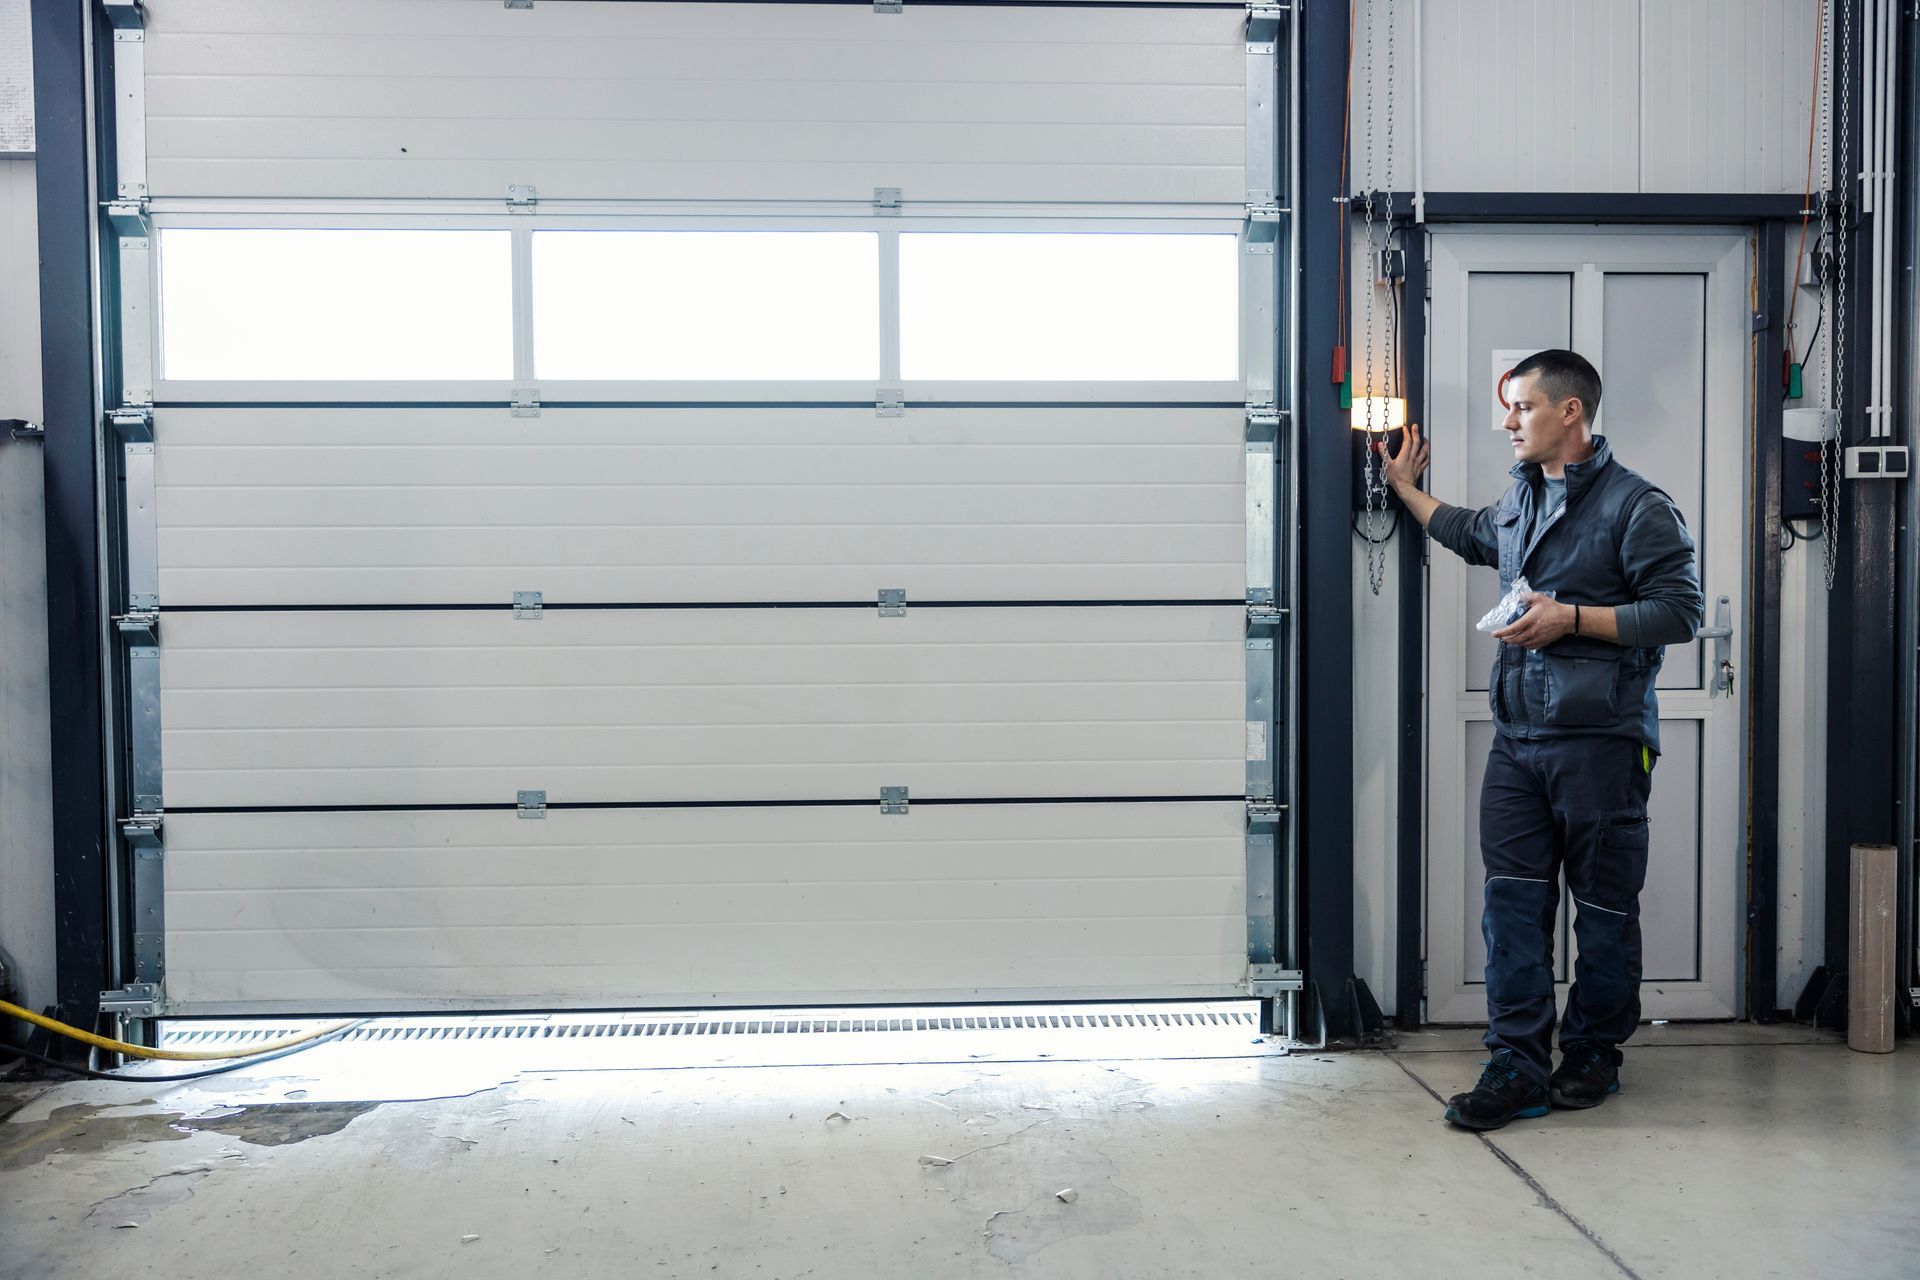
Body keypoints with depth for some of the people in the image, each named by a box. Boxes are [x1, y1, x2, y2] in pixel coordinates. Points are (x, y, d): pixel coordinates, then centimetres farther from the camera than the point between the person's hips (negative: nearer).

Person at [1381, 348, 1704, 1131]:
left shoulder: (1636, 505, -7)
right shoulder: (1518, 499, 16)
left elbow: (1680, 610, -13)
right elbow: (1471, 536, 39)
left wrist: (1572, 617, -16)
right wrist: (1407, 488, 41)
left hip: (1601, 742, -6)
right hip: (1516, 737, 6)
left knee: (1604, 905, 7)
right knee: (1511, 898, 1)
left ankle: (1593, 1052, 23)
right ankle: (1518, 1062, 5)